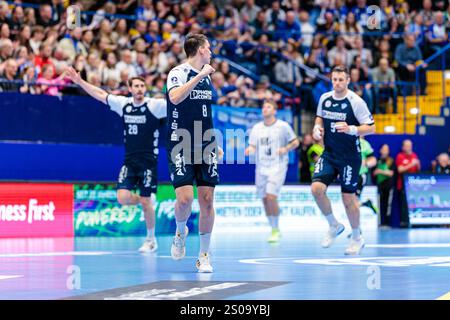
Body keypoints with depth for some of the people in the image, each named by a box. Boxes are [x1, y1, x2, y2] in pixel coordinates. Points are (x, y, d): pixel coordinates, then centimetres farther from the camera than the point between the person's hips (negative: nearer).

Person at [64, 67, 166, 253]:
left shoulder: (155, 105, -7)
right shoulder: (123, 104, 5)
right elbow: (100, 95, 14)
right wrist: (80, 82, 13)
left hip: (148, 162, -4)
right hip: (129, 161, 4)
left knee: (145, 202, -2)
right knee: (123, 198, -12)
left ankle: (151, 240, 18)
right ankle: (144, 201, 23)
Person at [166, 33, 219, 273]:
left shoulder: (206, 76, 16)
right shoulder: (178, 72, -7)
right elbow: (175, 97, -28)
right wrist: (200, 75, -26)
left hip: (205, 147, 6)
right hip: (180, 146, -6)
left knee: (207, 200, 0)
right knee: (185, 197, -16)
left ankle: (204, 256, 9)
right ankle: (181, 231, 18)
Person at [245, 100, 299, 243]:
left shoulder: (283, 126, -1)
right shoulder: (257, 128, 10)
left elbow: (295, 142, 5)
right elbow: (253, 146, 12)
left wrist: (286, 148, -13)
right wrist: (250, 150, -11)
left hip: (277, 167, -5)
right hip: (261, 168, 5)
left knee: (271, 197, -18)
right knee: (265, 199, 5)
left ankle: (275, 230, -6)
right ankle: (274, 229, 19)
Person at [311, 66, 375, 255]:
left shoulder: (356, 102, -13)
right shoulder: (324, 98, 2)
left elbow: (371, 127, -11)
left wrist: (351, 129, -27)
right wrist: (317, 127, -1)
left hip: (350, 157, -4)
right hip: (329, 154, 4)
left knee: (348, 197, 1)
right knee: (317, 188, -14)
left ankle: (357, 238, 22)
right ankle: (334, 226, 10)